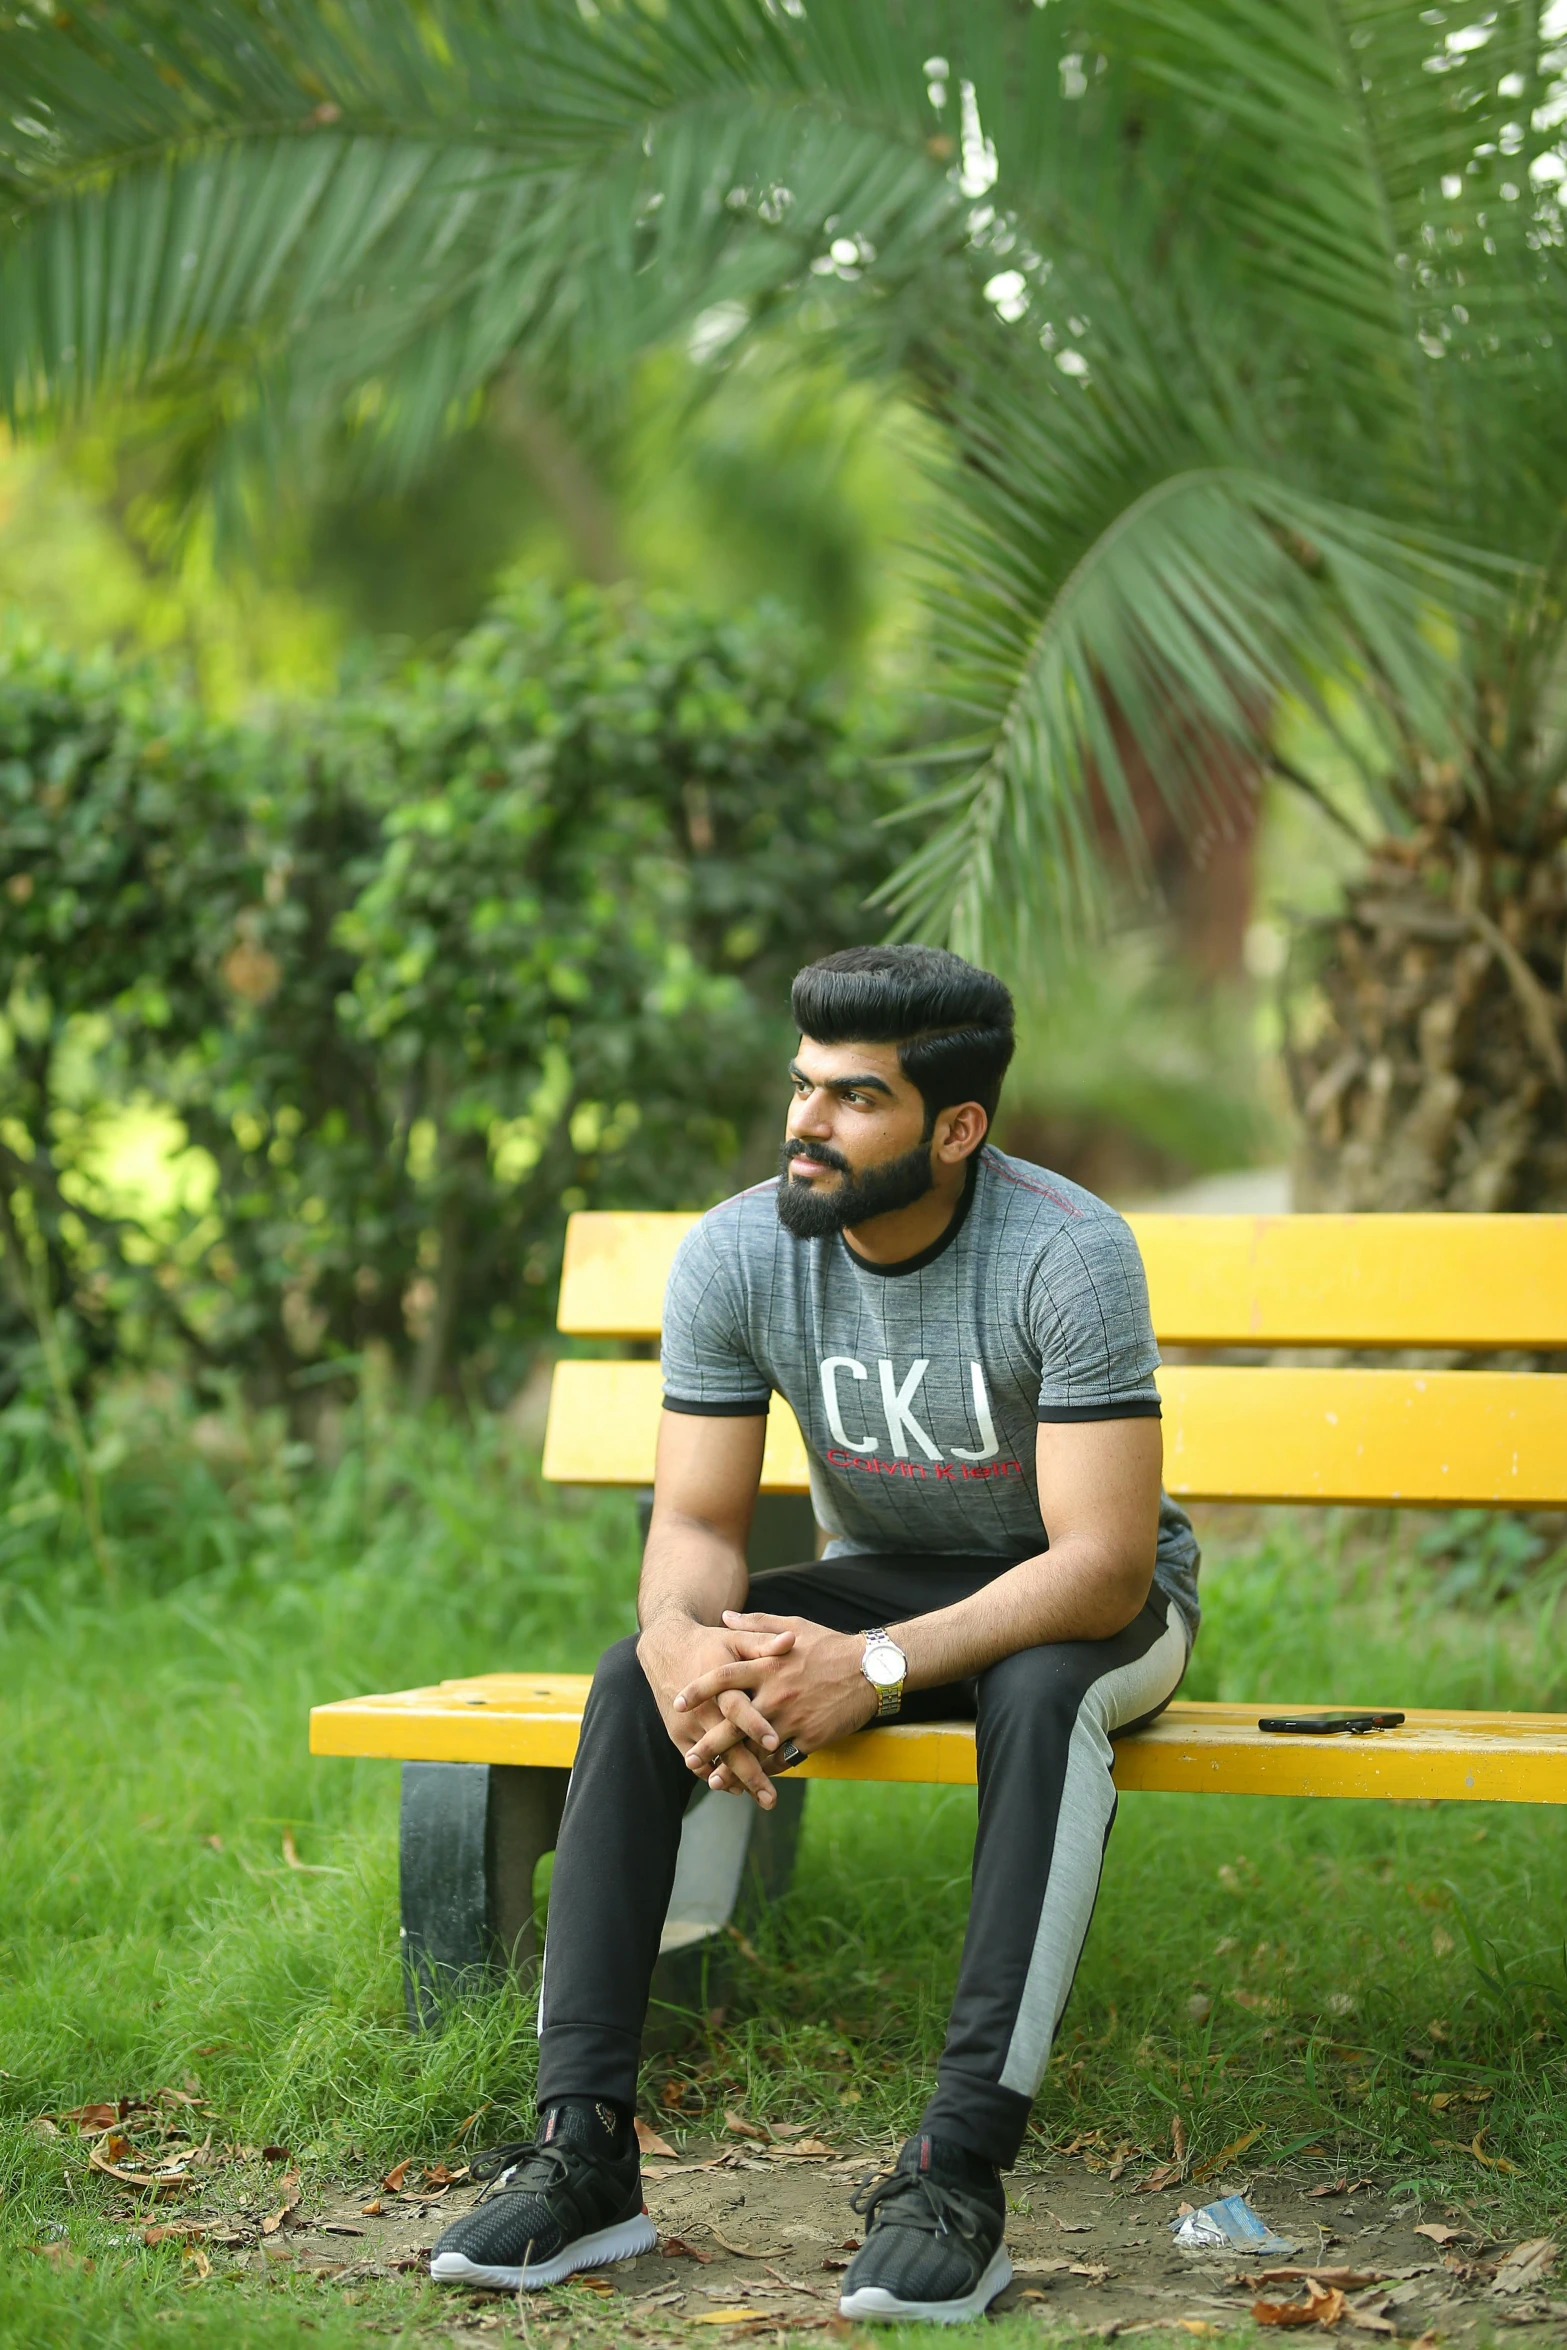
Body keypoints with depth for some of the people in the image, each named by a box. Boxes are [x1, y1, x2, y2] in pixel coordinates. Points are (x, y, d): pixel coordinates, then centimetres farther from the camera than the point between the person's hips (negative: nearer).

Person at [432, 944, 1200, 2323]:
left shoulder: (1067, 1254, -27)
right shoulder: (735, 1255, -13)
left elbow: (1104, 1563, -31)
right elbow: (696, 1521, -11)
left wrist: (876, 1667, -41)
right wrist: (683, 1636, -36)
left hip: (1084, 1602, -4)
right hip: (885, 1578, 4)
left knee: (1039, 1694, -39)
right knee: (636, 1684, -21)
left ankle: (962, 2175, -39)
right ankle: (584, 2150, -22)